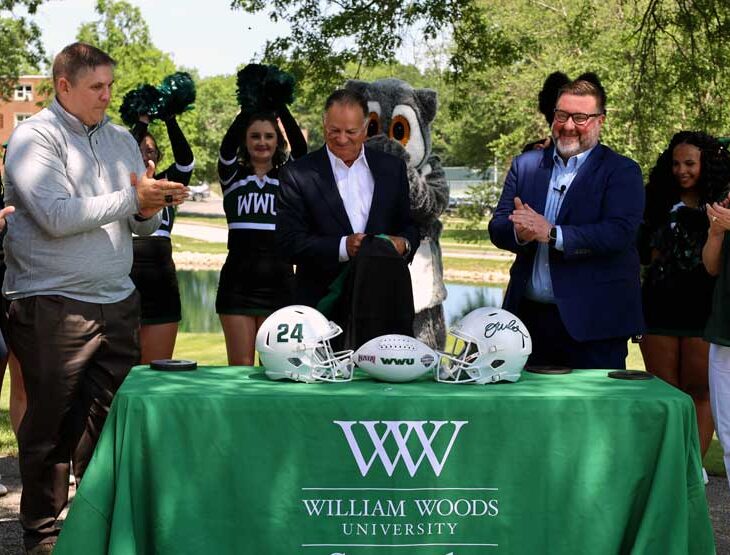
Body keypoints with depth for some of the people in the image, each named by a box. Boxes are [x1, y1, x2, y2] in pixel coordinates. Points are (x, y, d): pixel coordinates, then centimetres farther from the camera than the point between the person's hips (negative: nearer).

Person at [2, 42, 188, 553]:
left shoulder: (120, 138, 13)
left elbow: (141, 222, 15)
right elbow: (58, 216, -19)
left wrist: (149, 211, -9)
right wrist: (132, 198, -15)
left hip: (117, 302, 6)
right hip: (52, 306, -6)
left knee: (110, 418, 8)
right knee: (50, 424, 3)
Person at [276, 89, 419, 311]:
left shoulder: (392, 168, 10)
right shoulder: (297, 175, -1)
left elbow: (410, 225, 15)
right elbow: (289, 243, -7)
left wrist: (404, 244, -9)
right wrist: (343, 247, -20)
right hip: (321, 304, -2)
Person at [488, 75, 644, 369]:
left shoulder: (622, 171, -2)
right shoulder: (525, 165, 11)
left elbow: (620, 233, -16)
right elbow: (497, 228, 6)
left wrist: (551, 233, -21)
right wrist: (520, 232, -18)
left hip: (592, 323, -4)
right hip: (529, 315, 4)